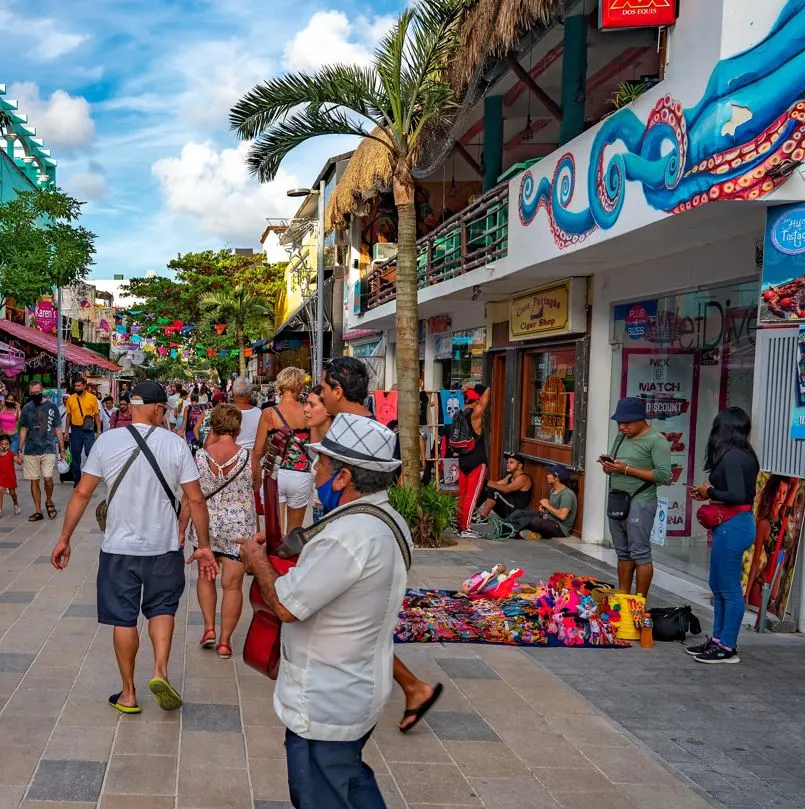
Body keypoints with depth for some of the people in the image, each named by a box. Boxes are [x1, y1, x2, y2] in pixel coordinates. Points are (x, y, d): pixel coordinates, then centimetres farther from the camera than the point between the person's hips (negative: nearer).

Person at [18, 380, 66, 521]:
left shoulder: (51, 406, 2)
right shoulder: (27, 408, 6)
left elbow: (58, 429, 5)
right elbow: (23, 430, 11)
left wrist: (62, 450, 2)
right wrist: (20, 451, 5)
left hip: (48, 450, -2)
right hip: (30, 451, 2)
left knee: (48, 478, -13)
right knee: (34, 481, 5)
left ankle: (49, 502, 14)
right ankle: (38, 511, 13)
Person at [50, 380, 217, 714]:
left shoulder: (107, 441, -6)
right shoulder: (175, 444, -8)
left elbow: (82, 493, -3)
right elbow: (195, 500, -7)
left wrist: (64, 538, 6)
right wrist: (204, 546, 3)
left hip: (119, 547, 0)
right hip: (164, 547, 0)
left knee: (124, 618, 12)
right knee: (162, 608, 20)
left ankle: (128, 694, 22)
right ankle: (160, 671, 1)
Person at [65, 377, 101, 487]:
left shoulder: (92, 398, -3)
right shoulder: (71, 399, 3)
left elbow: (97, 415, 1)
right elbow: (69, 415, 10)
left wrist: (98, 430, -4)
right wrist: (67, 431, 9)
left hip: (88, 430, -3)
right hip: (75, 430, 3)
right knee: (75, 455, 8)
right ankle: (76, 479, 18)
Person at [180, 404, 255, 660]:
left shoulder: (201, 456, -9)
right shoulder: (248, 456, -11)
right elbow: (255, 489, 6)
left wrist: (181, 530, 4)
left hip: (206, 526, 1)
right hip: (239, 529, -1)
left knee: (205, 576, 23)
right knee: (232, 584, 7)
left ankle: (209, 628, 17)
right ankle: (225, 641, 12)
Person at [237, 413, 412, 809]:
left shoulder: (349, 535, -30)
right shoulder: (390, 521, 2)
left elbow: (286, 605, -25)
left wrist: (256, 559, -9)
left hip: (324, 706, -9)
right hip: (359, 691, 9)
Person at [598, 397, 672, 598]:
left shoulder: (656, 441, -9)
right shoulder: (621, 438, 15)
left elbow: (664, 476, -16)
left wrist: (628, 470, -19)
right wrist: (608, 466, 0)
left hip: (639, 503, -8)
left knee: (640, 555, -4)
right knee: (623, 553, 13)